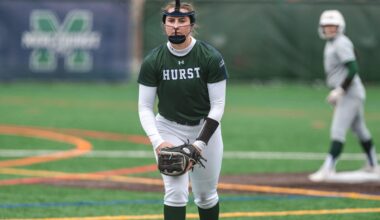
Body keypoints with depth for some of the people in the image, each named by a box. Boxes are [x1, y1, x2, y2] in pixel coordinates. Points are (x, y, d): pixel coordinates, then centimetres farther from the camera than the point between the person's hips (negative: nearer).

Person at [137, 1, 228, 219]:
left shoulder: (211, 57, -15)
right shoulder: (153, 61, -12)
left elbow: (218, 105, -12)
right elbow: (145, 107, -7)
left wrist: (200, 143, -21)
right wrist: (157, 141, -22)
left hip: (205, 128, 0)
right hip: (169, 129, 0)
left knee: (206, 196, 8)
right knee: (176, 193, -13)